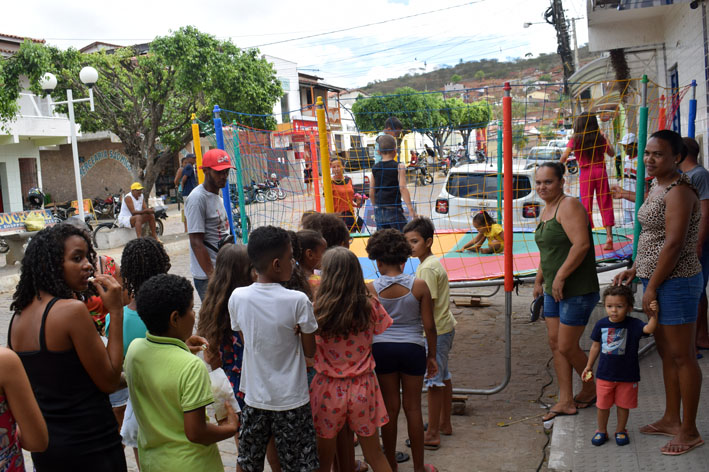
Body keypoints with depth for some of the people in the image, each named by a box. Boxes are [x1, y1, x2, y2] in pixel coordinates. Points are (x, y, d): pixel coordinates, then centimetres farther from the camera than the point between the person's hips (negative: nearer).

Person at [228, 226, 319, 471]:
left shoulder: (237, 297, -9)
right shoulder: (298, 301, -19)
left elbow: (245, 339, 5)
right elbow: (309, 350, -10)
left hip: (255, 397, 3)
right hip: (291, 400, -3)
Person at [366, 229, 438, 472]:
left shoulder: (371, 289, -8)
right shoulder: (419, 285, -8)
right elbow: (429, 325, -5)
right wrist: (431, 356, 7)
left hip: (382, 349, 0)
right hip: (412, 349, 0)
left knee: (390, 407, 12)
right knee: (413, 408, 11)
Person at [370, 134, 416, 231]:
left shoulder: (375, 168, 6)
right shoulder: (399, 167, -6)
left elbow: (371, 192, 9)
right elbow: (402, 188, -14)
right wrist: (411, 209, -15)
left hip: (379, 212, 5)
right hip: (393, 210, -5)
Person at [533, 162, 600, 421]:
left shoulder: (569, 206, -15)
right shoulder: (546, 211, 14)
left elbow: (581, 245, -24)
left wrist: (560, 277, -22)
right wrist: (539, 280, 24)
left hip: (577, 290, -9)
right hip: (554, 291, 9)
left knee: (567, 347, -1)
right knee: (555, 344, 9)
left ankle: (592, 388, 25)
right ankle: (566, 401, 18)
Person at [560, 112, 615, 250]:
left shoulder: (575, 139, -2)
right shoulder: (600, 138, 4)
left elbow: (564, 156, -8)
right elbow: (612, 153, 14)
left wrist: (560, 166, 11)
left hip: (585, 173, -1)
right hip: (600, 172, 1)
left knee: (586, 204, 5)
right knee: (605, 203, 5)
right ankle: (609, 235, 0)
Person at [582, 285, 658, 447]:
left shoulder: (633, 324, -13)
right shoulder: (601, 324, -5)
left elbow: (649, 329, -33)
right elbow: (596, 346, 7)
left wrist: (654, 314, -49)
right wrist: (589, 366, 11)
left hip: (627, 375, -2)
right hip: (604, 374, 2)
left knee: (623, 405, 13)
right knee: (602, 405, 11)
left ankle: (620, 430, 34)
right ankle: (601, 431, 31)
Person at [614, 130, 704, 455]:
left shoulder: (678, 191, -17)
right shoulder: (657, 188, 13)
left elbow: (673, 244, -22)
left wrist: (652, 287, -18)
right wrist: (634, 270, 13)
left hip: (676, 282, -10)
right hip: (657, 280, 10)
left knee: (682, 356, 1)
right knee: (665, 352, 18)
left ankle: (689, 431, 13)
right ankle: (671, 420, 31)